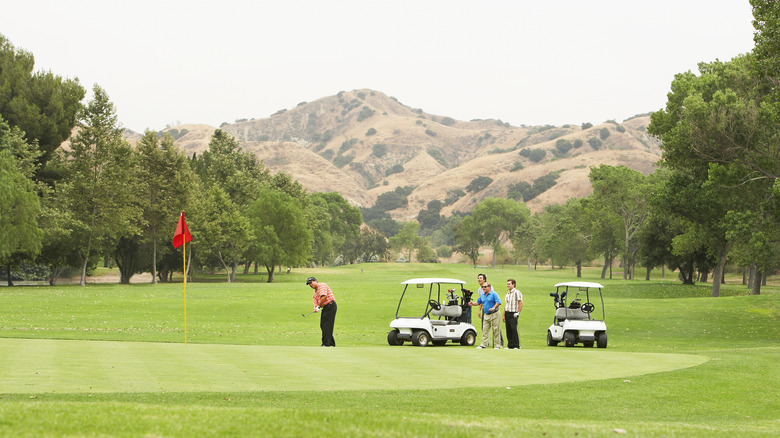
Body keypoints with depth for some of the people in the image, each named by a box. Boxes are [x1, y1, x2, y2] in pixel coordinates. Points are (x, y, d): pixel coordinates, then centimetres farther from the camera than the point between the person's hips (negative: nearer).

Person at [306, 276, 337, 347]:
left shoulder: (322, 286, -6)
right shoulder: (315, 293, 21)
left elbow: (324, 296, -19)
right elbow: (316, 302, 12)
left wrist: (318, 306, -10)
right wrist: (315, 308, -12)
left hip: (330, 306, -10)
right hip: (325, 308, 10)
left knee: (327, 325, -12)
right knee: (322, 325, 9)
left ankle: (326, 344, -13)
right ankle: (331, 343, 14)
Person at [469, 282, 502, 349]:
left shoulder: (494, 294, -9)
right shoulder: (482, 295, 13)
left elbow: (498, 302, -17)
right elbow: (478, 302, 21)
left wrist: (493, 308, -29)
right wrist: (473, 304, 2)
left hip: (494, 314, -7)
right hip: (486, 315, 7)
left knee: (495, 330, -4)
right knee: (485, 330, 4)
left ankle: (497, 345, 1)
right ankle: (484, 344, 8)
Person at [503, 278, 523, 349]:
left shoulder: (517, 292, -7)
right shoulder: (508, 293, 18)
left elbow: (520, 303, -11)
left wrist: (518, 312, -16)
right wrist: (504, 315, 19)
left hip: (513, 314, -8)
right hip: (507, 313, 8)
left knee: (514, 329, -12)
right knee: (508, 330, 5)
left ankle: (516, 345, -9)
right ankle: (510, 345, 9)